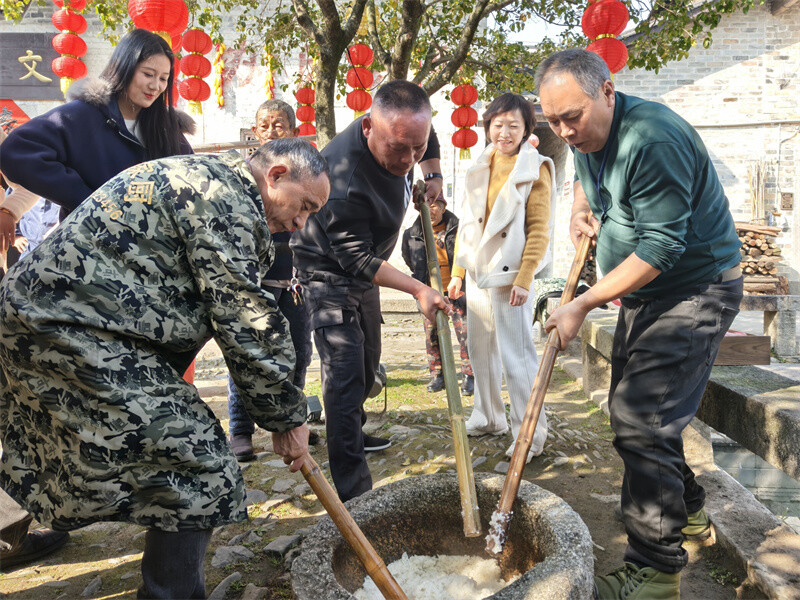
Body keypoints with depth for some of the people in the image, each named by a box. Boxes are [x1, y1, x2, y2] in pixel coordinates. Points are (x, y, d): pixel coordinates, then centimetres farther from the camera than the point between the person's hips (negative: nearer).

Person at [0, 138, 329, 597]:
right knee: (197, 468, -8)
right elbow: (244, 322, -17)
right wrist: (286, 417, -7)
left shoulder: (195, 178, 19)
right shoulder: (225, 193, -14)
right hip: (78, 331, -11)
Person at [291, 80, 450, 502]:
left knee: (367, 362, 20)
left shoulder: (403, 130, -13)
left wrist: (432, 174, 1)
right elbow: (355, 258, -28)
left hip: (363, 267, 8)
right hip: (329, 272, -8)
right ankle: (352, 490, -10)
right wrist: (418, 289, -28)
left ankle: (352, 434, 44)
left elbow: (428, 140, 15)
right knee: (345, 370, -15)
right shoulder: (344, 175, -37)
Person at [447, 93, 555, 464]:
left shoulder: (535, 169, -6)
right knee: (481, 350, 15)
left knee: (516, 356, -5)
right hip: (477, 273, 7)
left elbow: (539, 229, -11)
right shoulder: (480, 169, 13)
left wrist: (524, 279, -17)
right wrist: (458, 272, 13)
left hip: (509, 275, -7)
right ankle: (489, 419, 31)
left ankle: (531, 434, 8)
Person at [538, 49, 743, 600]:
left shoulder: (652, 139, -26)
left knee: (642, 421, -15)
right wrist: (581, 209, 5)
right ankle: (686, 512, 37)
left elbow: (660, 248, -28)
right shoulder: (587, 137, 4)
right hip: (643, 292, 10)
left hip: (695, 292, -10)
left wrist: (583, 305, -24)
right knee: (630, 406, 16)